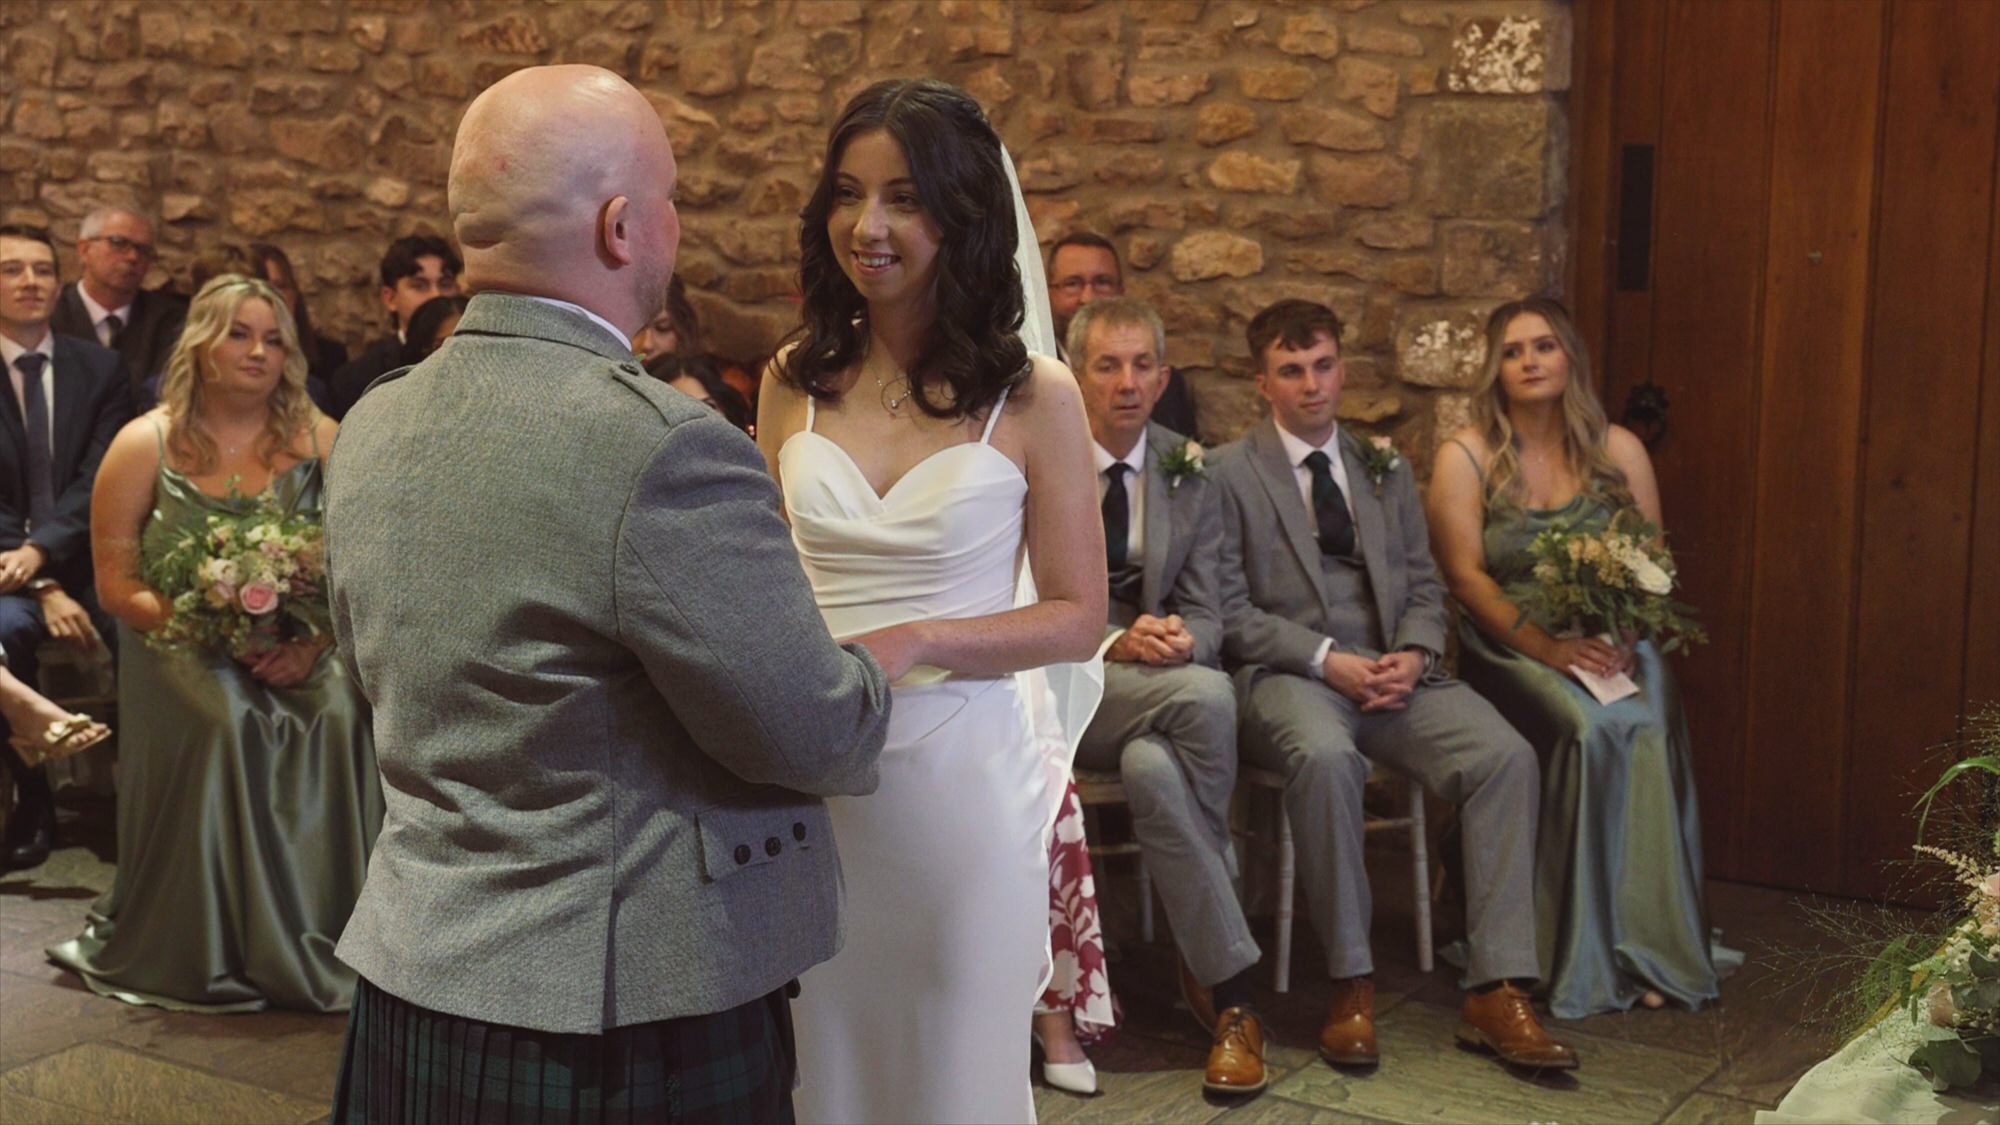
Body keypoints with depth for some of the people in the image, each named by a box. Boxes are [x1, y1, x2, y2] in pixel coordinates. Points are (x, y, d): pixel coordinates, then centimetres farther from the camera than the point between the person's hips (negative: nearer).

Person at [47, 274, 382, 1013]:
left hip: (297, 648, 1)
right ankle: (212, 951, -14)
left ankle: (325, 942, -13)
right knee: (227, 720, -31)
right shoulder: (146, 444, -1)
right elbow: (118, 586, -3)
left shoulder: (320, 441, 2)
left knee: (344, 710, -28)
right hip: (178, 640, -1)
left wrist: (312, 644, -19)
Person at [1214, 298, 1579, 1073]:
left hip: (1392, 669, 5)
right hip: (1288, 674, -4)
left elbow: (1424, 585, 18)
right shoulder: (1229, 474, 3)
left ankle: (1495, 992, -22)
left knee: (1506, 755, -23)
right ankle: (1349, 981, -24)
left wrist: (1414, 654, -4)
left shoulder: (1385, 470, 20)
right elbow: (1230, 611, -4)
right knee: (1324, 757, -39)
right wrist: (1327, 660, -15)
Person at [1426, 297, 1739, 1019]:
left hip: (1611, 643, 2)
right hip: (1509, 648, -2)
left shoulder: (1619, 451, 10)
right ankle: (1591, 957, -22)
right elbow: (1465, 575, -6)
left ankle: (1652, 947, -22)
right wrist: (1548, 647, -19)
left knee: (1650, 730, -30)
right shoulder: (1466, 457, 2)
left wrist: (1624, 637, -14)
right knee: (1592, 730, -32)